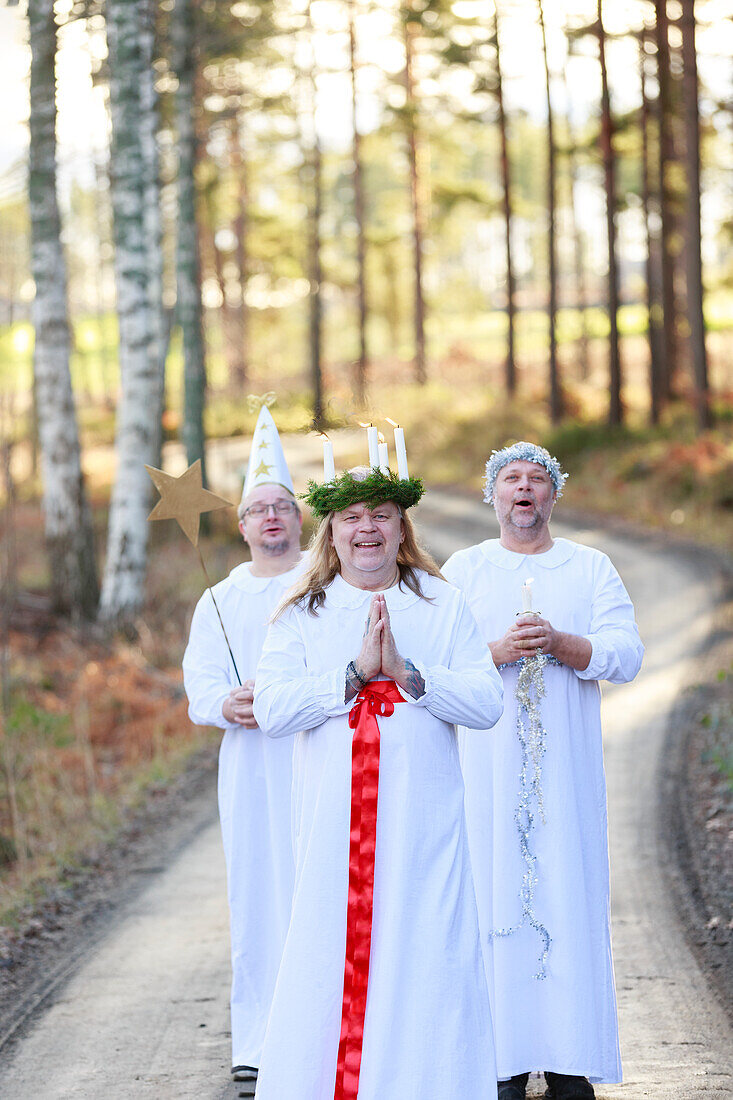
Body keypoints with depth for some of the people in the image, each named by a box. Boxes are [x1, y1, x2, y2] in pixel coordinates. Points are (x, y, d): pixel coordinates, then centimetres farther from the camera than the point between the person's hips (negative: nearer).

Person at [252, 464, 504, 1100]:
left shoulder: (444, 607, 9)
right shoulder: (303, 614, 9)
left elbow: (487, 701, -2)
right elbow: (271, 708, -5)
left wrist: (406, 672, -13)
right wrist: (357, 672, -13)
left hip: (422, 817, 0)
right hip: (333, 821, 0)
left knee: (424, 953, -4)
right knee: (331, 948, -3)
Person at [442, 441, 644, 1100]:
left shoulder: (591, 569, 10)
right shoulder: (463, 569, 11)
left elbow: (627, 655, 0)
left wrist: (559, 643, -16)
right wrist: (499, 651, -16)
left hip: (565, 763, 0)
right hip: (487, 765, 0)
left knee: (568, 891, -4)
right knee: (496, 892, -6)